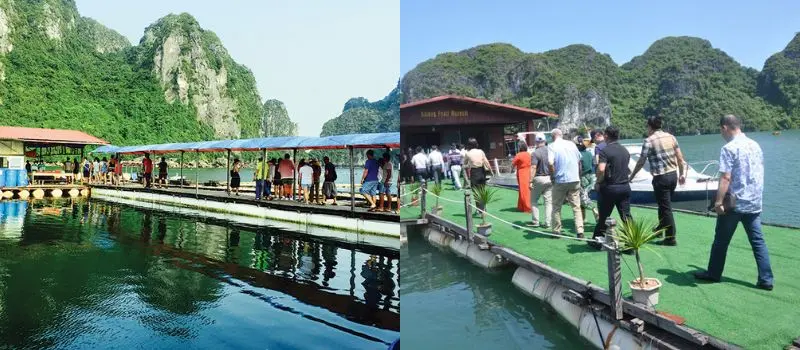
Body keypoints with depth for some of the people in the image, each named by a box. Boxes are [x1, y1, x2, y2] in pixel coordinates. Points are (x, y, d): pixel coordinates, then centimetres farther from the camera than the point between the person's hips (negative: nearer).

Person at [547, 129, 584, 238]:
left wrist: (553, 176, -7)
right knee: (576, 207, 8)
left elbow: (550, 163, -20)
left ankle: (556, 231, 15)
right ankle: (580, 231, 3)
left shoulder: (552, 146, -6)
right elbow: (579, 161, 15)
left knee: (556, 207, 10)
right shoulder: (572, 144, 9)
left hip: (560, 181, -3)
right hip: (575, 180, 4)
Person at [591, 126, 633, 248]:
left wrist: (598, 182, -12)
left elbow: (601, 169, -25)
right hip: (625, 186, 5)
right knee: (626, 216, 6)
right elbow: (626, 168, 19)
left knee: (603, 216, 8)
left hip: (609, 187, -5)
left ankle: (597, 240, 21)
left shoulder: (605, 150, -13)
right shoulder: (625, 151, 10)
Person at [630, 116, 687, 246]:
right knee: (665, 205, 22)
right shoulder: (671, 137, 6)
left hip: (661, 178, -7)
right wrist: (682, 174, 19)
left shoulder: (649, 140, -11)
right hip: (673, 175, 7)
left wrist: (631, 176, 5)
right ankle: (660, 229, 38)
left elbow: (641, 162, -7)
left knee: (665, 208, 1)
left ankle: (671, 238, 6)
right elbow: (680, 158, 8)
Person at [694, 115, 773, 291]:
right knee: (758, 241, 9)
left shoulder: (729, 148, -14)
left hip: (734, 203, -6)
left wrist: (719, 201, -18)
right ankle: (766, 279, 8)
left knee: (721, 240, 7)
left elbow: (726, 178, -21)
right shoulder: (755, 145, 9)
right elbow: (758, 174, 18)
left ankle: (713, 273, 18)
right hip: (754, 202, 7)